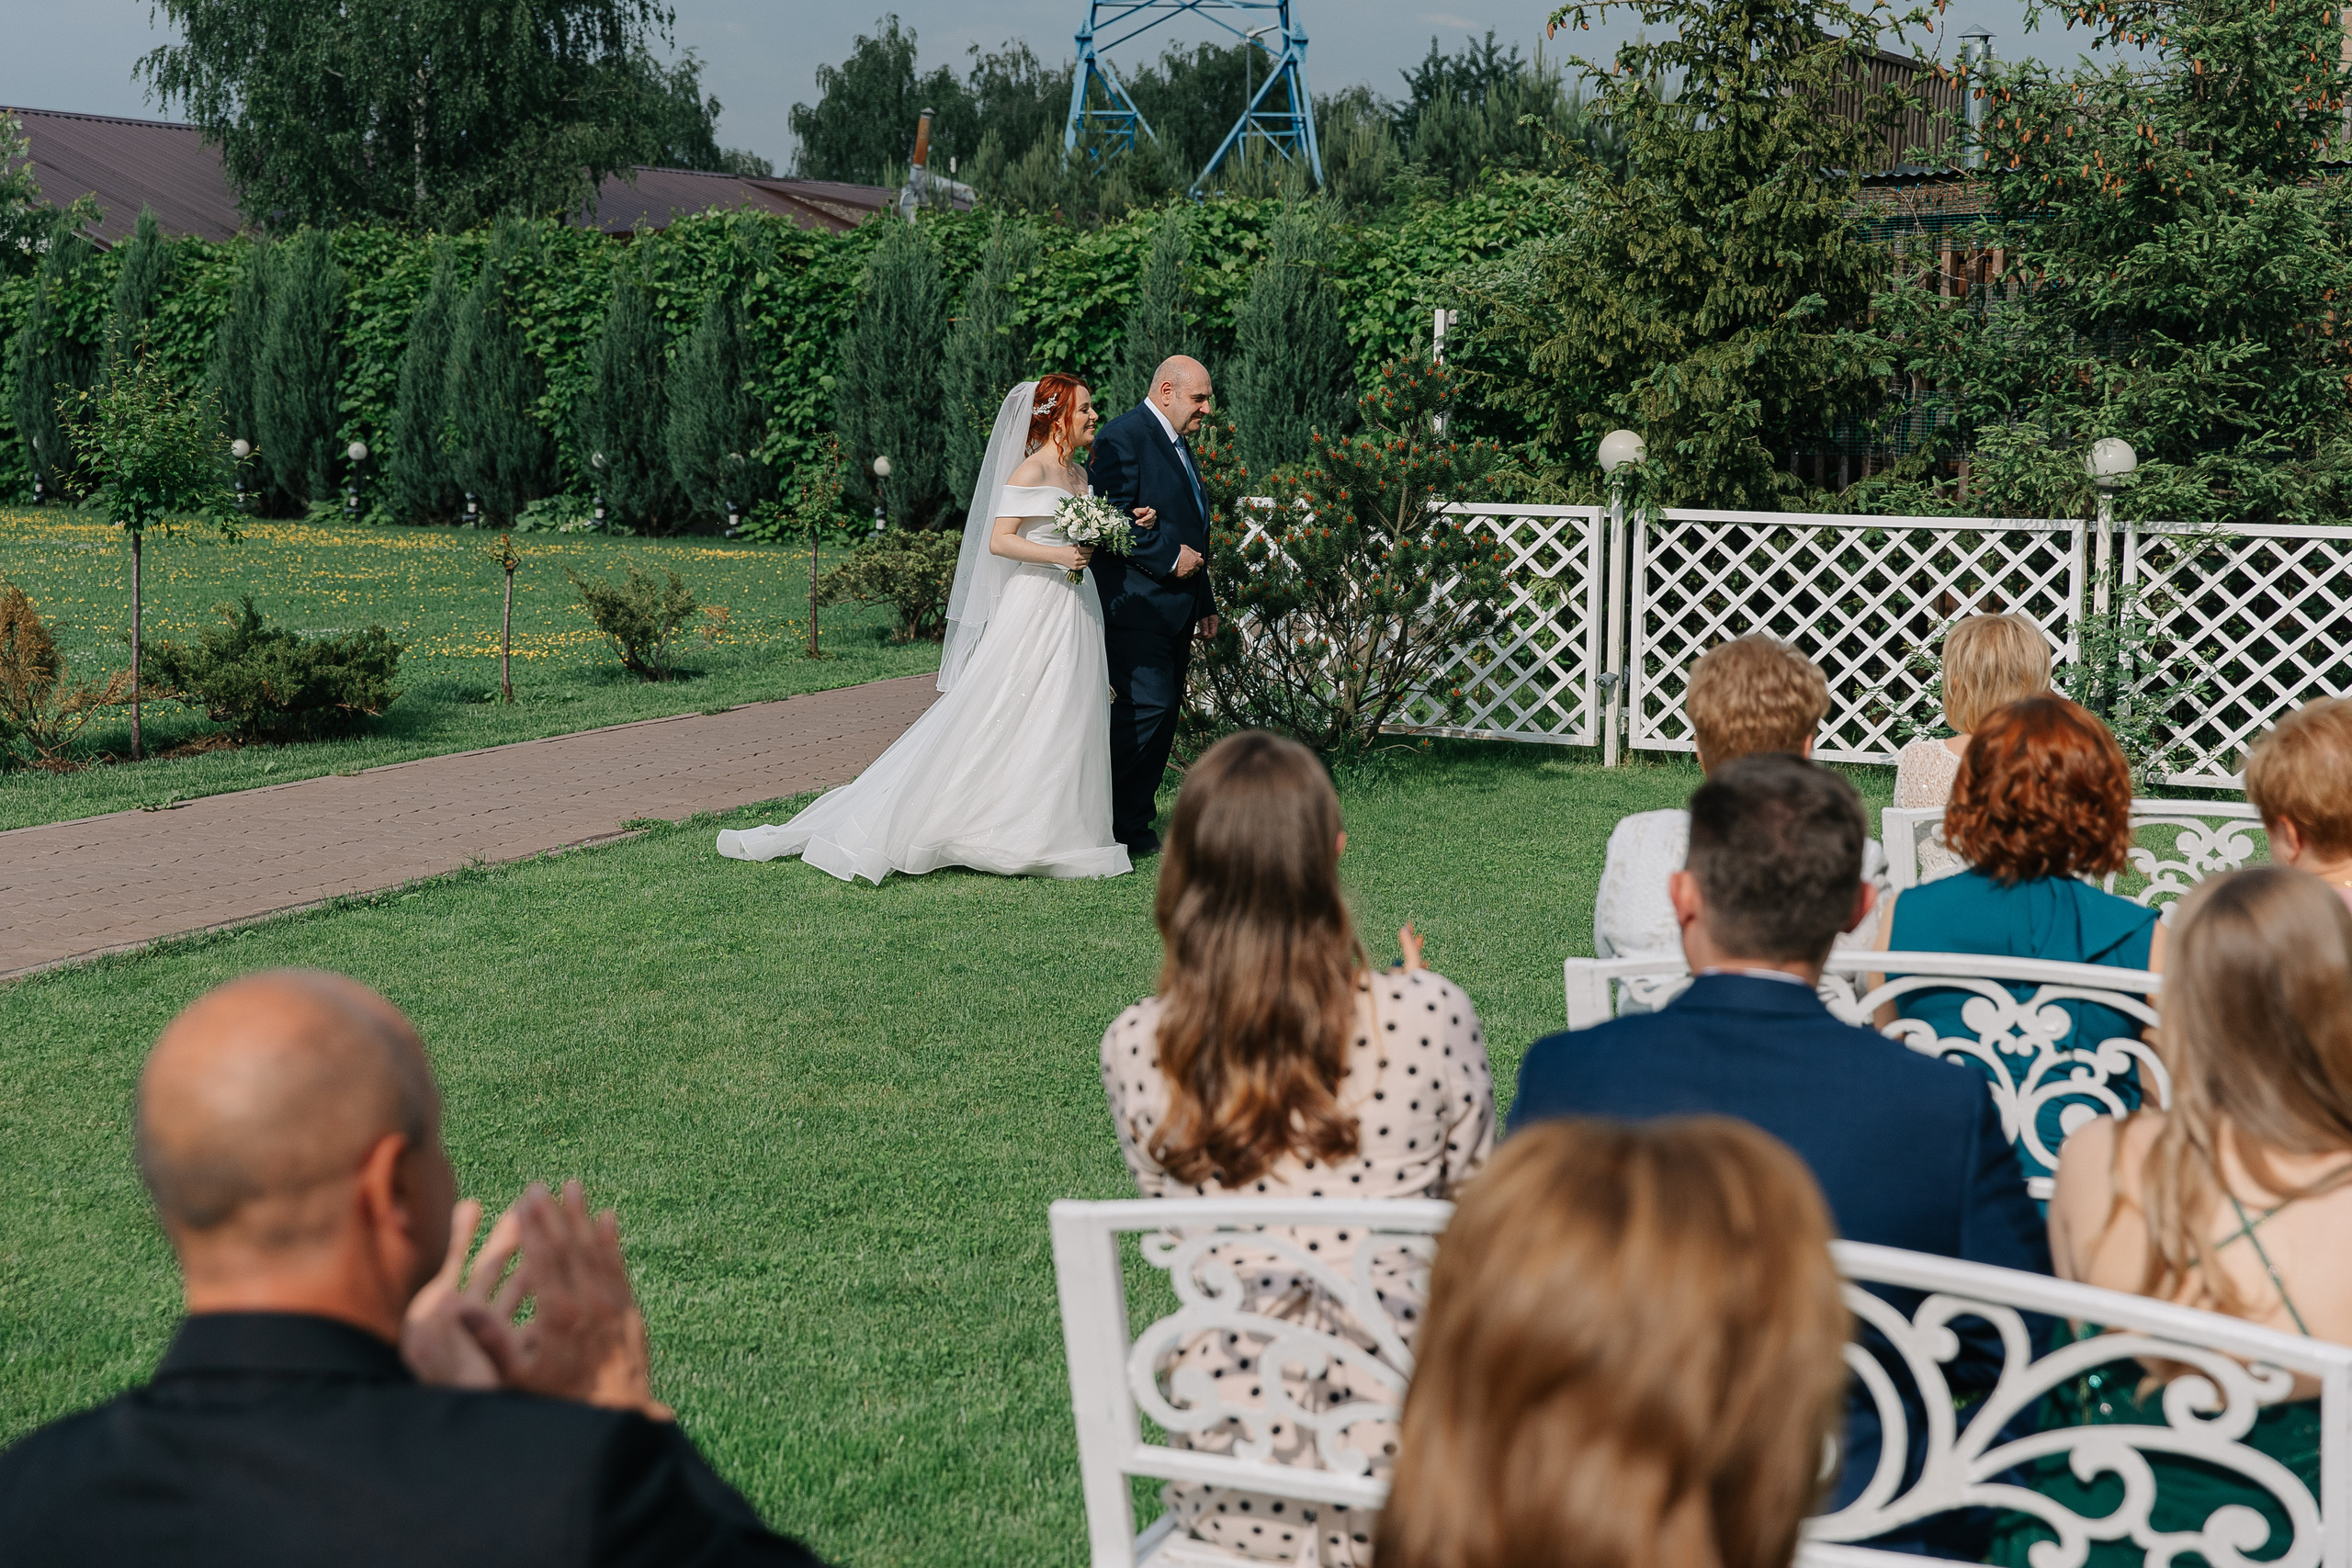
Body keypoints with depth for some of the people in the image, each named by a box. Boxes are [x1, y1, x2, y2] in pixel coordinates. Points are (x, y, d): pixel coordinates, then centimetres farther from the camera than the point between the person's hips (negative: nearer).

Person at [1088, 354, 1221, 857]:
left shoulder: (1179, 446, 21)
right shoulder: (1123, 437, -10)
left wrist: (1205, 603, 23)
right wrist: (1169, 557, -18)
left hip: (1173, 609, 10)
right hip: (1136, 604, -10)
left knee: (1163, 714, 8)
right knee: (1147, 707, -15)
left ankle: (1132, 828, 12)